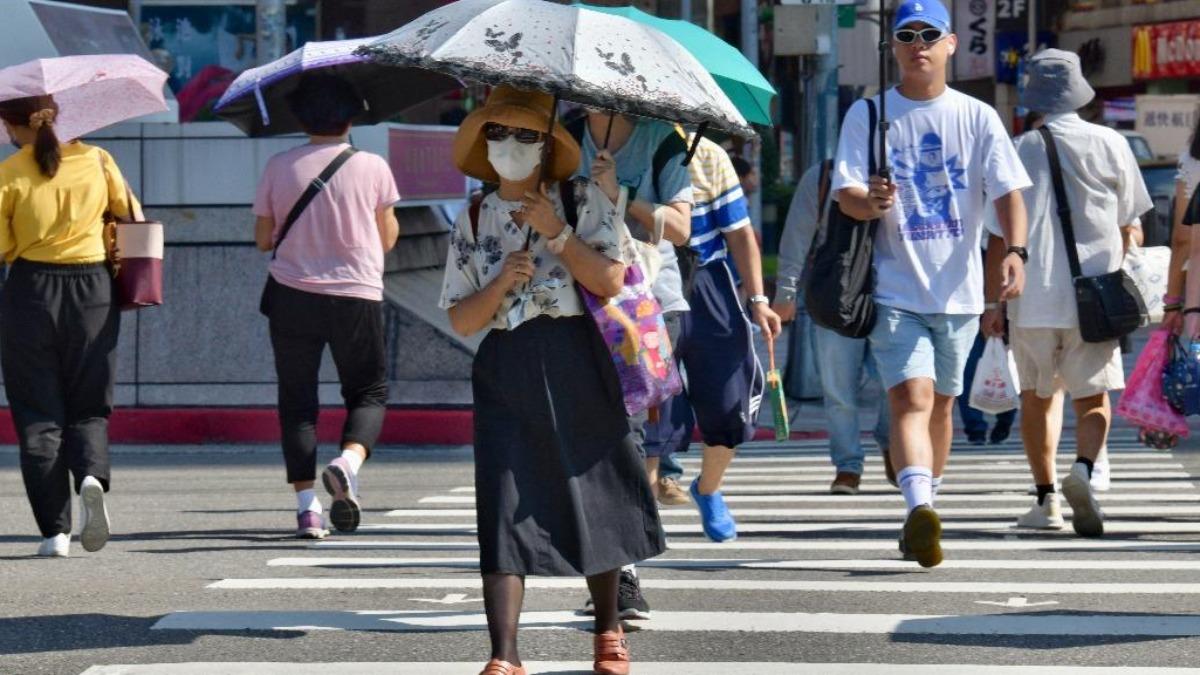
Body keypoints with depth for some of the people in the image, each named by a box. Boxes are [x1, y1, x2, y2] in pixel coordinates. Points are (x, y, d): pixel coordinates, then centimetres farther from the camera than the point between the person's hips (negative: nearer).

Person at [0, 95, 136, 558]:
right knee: (89, 408, 12)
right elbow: (131, 216, 10)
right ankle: (92, 476, -20)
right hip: (92, 293, 2)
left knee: (38, 414, 5)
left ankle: (55, 530, -2)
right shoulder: (96, 161, 0)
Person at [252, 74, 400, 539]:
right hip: (357, 295, -1)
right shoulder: (372, 168, -1)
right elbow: (388, 238, 6)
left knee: (297, 398, 7)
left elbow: (263, 239, 7)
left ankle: (306, 505, -3)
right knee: (369, 391, 13)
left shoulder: (280, 168, 2)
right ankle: (349, 460, -17)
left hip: (293, 295, 1)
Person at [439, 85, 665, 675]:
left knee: (594, 497, 8)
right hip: (505, 372, 1)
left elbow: (610, 280, -7)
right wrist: (501, 283, -11)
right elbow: (460, 320, 6)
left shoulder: (582, 200, 5)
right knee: (503, 508, -11)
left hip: (574, 362, -1)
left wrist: (556, 232, -12)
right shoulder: (473, 222, 10)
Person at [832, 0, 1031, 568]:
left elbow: (1007, 190, -1)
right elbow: (845, 195, -4)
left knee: (940, 402, 13)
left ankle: (926, 506, 26)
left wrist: (1015, 250, -18)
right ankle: (919, 508, -33)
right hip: (895, 288, -3)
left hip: (959, 289, 3)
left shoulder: (977, 117, 5)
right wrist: (870, 200, -28)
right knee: (910, 397, -18)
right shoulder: (867, 115, 2)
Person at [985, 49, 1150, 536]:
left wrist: (992, 303, 5)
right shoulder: (1110, 144, 1)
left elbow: (1000, 235, 0)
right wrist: (1117, 267, 25)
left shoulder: (1020, 149, 0)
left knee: (1036, 398, 15)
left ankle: (1046, 500, 14)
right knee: (1093, 399, 5)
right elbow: (1129, 226, 7)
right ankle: (1083, 469, -24)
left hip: (1032, 296, 0)